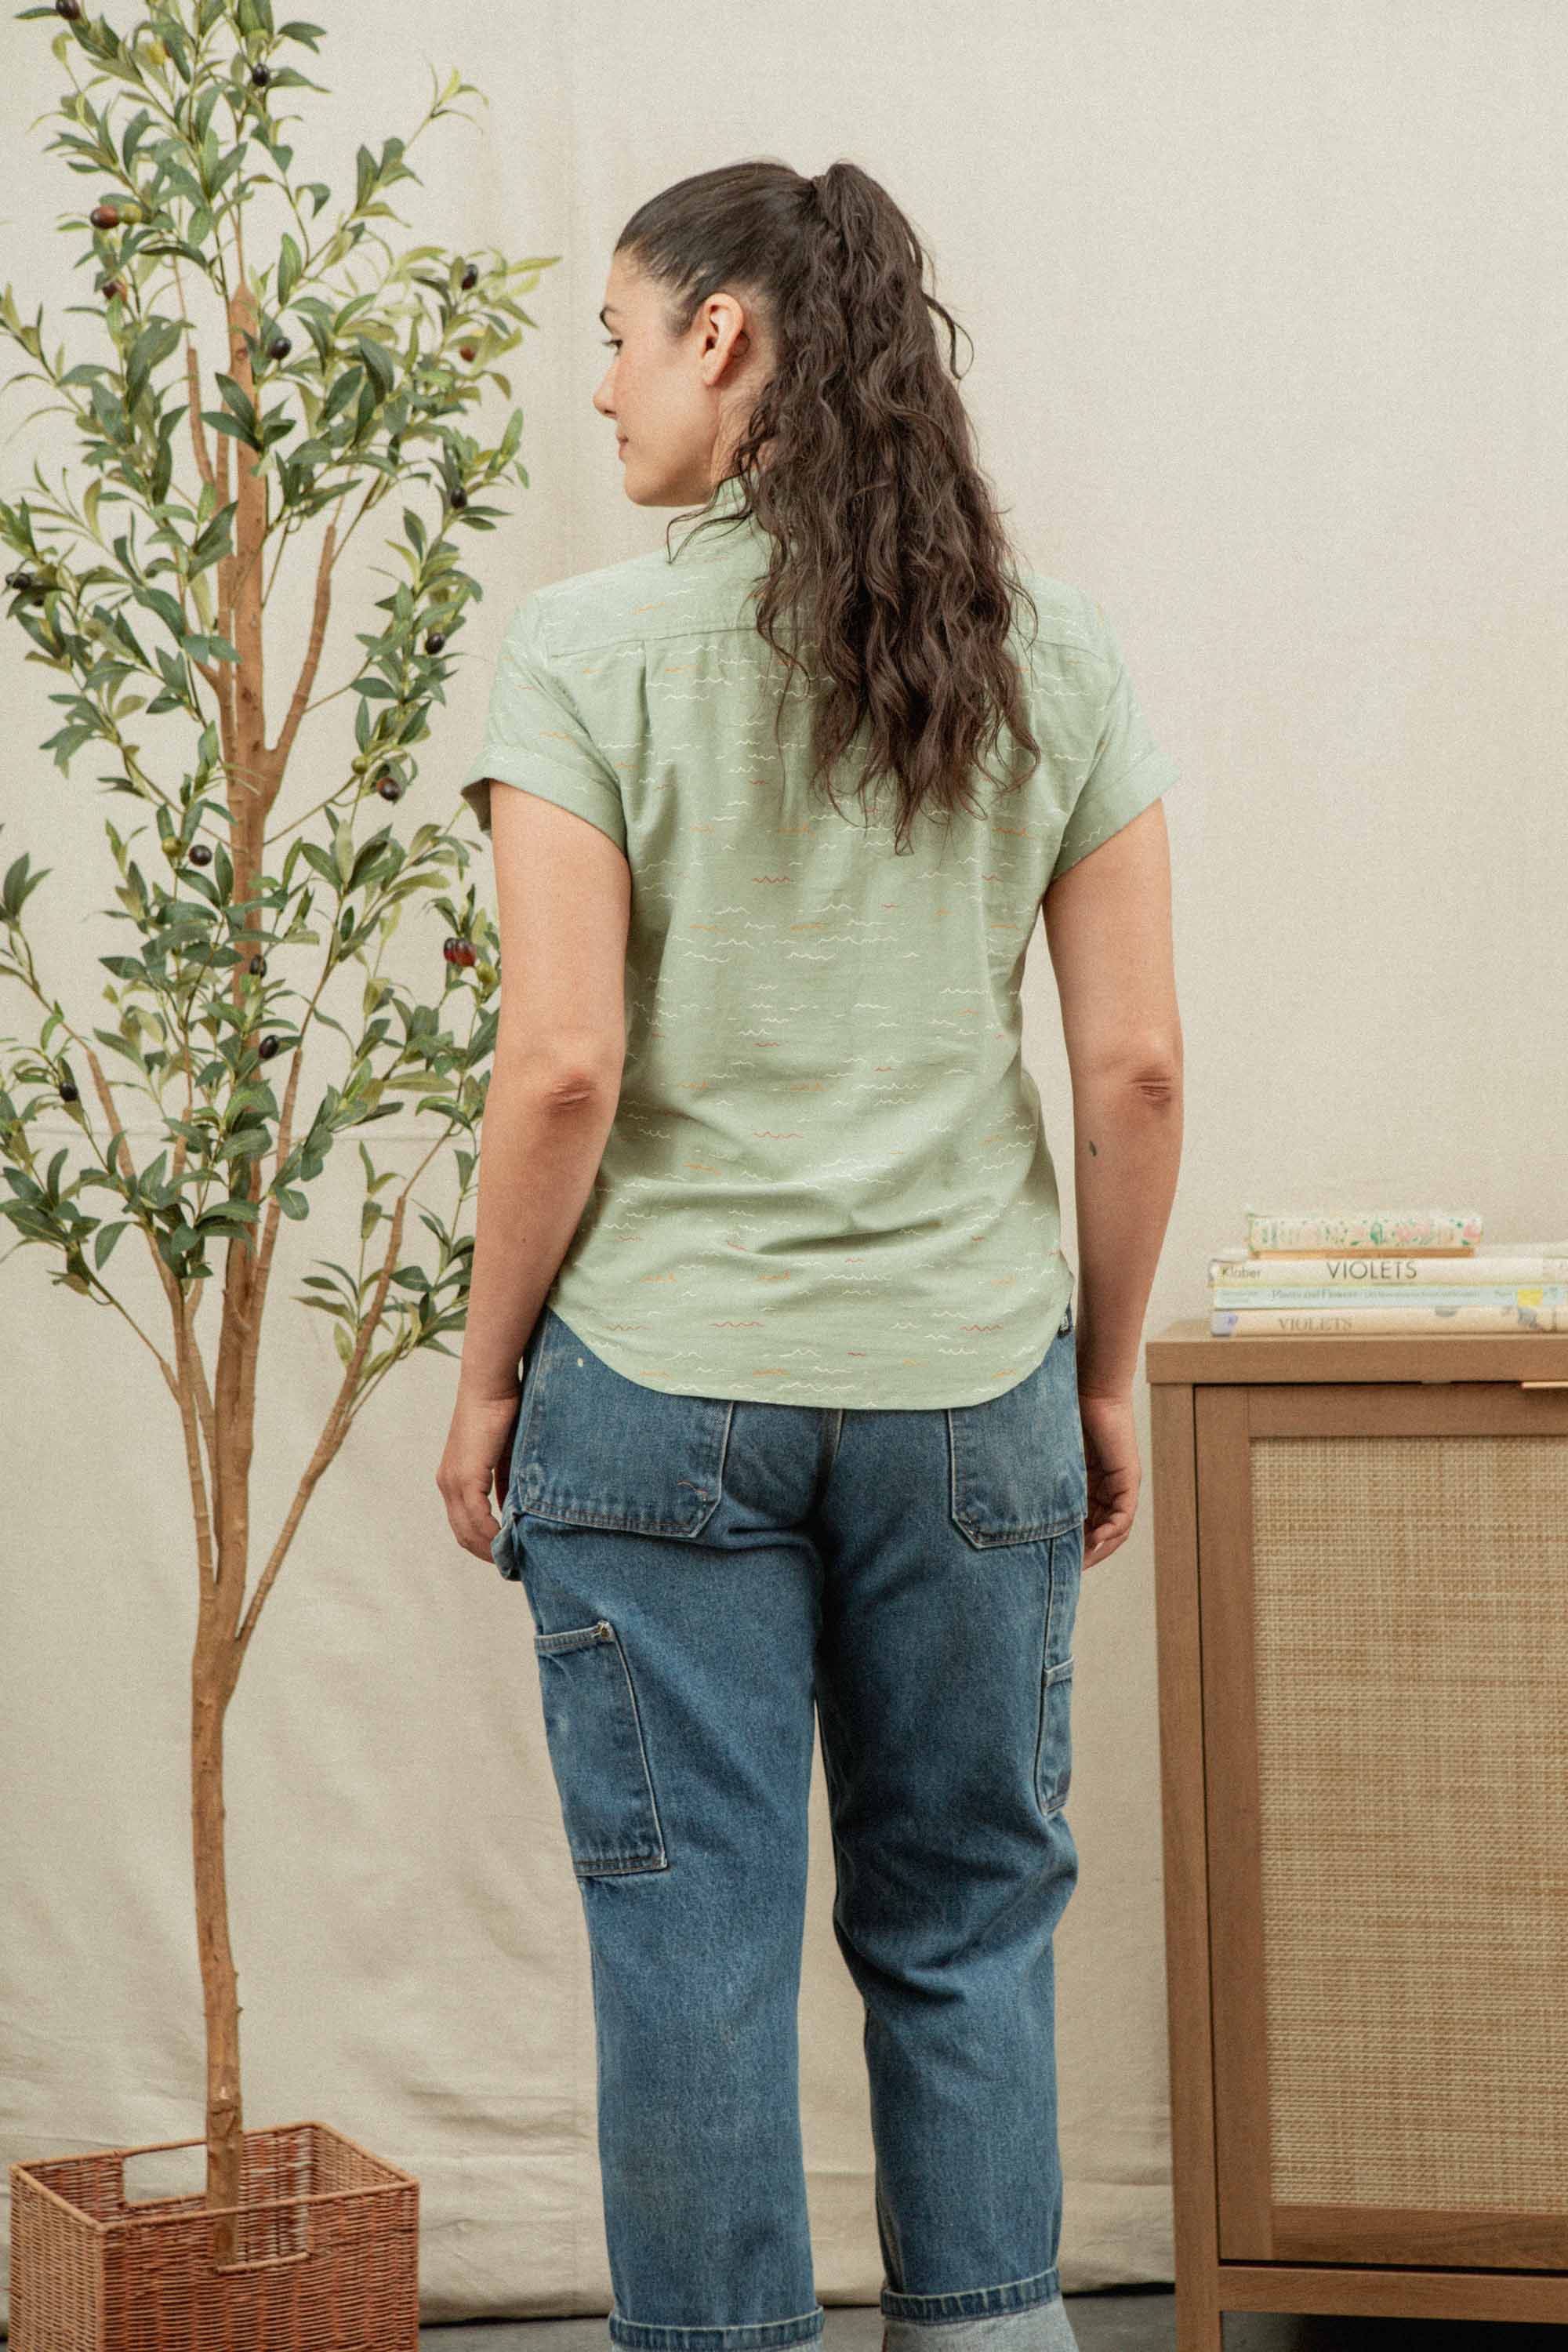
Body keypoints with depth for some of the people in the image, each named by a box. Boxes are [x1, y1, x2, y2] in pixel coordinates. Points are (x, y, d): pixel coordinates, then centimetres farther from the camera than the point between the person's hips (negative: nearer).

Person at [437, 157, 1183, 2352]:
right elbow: (1137, 1065, 0)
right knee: (966, 1930, 14)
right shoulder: (1057, 651, 1)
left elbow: (563, 1067, -13)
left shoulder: (593, 647, -9)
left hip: (663, 1382, -3)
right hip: (969, 1387, 3)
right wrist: (1109, 1372, 11)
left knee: (694, 1947, 7)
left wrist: (487, 1375, 0)